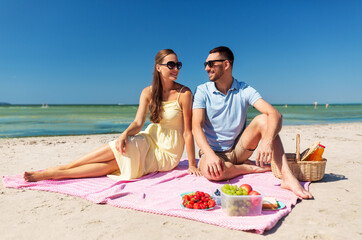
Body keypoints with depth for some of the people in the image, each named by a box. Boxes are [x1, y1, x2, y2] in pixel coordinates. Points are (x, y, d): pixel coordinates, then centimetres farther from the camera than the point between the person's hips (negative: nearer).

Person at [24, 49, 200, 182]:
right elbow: (138, 122, -9)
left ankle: (55, 172, -12)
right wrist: (124, 134, -31)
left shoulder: (184, 93, -14)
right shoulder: (148, 92, 0)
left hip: (167, 153, -4)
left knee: (114, 150, -21)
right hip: (150, 140, 4)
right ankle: (56, 172, -16)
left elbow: (188, 131, -15)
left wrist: (192, 165, -16)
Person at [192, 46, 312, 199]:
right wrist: (210, 154, -33)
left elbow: (275, 114, -18)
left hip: (238, 149, 2)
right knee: (211, 172, -37)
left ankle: (287, 176, -27)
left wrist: (267, 141, -39)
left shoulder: (244, 90, -4)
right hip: (213, 152, -1)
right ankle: (251, 167, -11)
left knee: (263, 120, -22)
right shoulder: (202, 91, -4)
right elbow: (196, 126, -15)